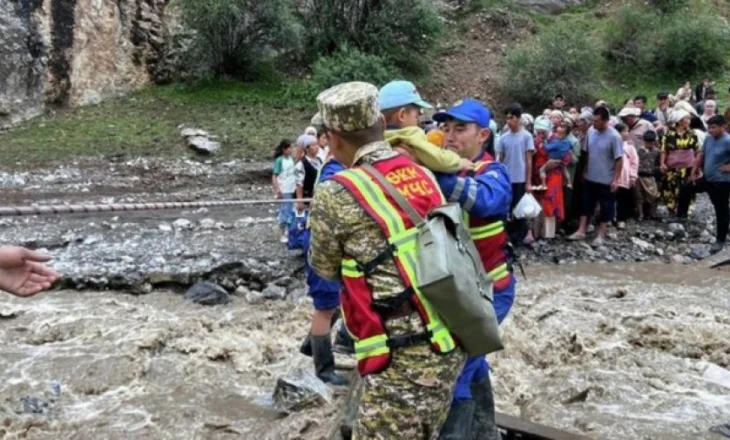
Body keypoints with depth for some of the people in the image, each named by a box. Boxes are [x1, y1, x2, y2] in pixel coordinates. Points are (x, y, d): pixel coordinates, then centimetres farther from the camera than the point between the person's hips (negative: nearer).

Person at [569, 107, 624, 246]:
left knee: (606, 208, 7)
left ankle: (600, 235, 17)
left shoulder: (614, 136, -18)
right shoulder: (591, 131, -2)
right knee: (586, 204, 12)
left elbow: (619, 159, -16)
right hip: (590, 178, 6)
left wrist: (616, 179, -17)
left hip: (606, 180, -5)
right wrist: (585, 171, 11)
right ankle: (581, 231, 19)